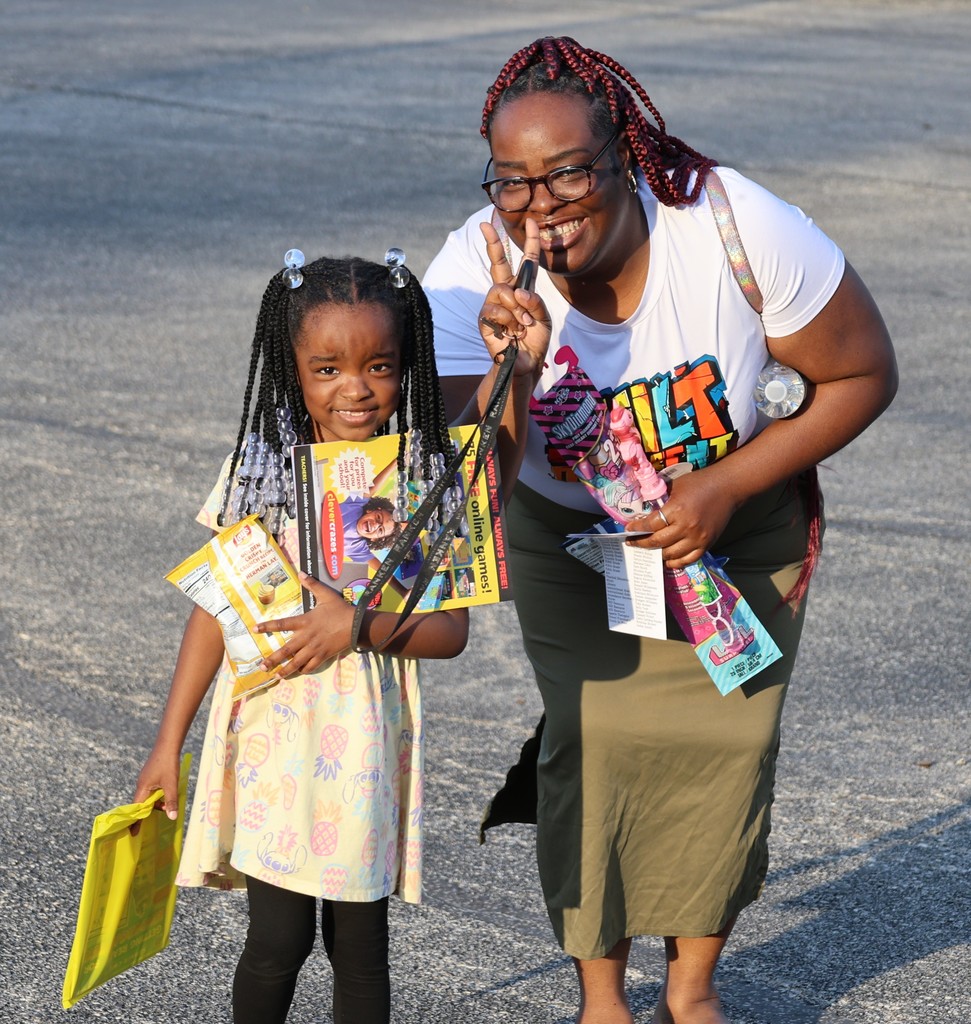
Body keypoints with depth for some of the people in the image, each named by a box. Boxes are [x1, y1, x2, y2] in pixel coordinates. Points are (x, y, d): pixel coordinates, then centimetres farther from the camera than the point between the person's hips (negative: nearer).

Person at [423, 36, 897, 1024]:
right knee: (595, 748, -7)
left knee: (726, 743, 0)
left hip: (736, 531, 0)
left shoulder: (738, 228, -31)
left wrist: (726, 490, -25)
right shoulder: (472, 276, -27)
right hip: (571, 540, 0)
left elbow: (862, 375, -17)